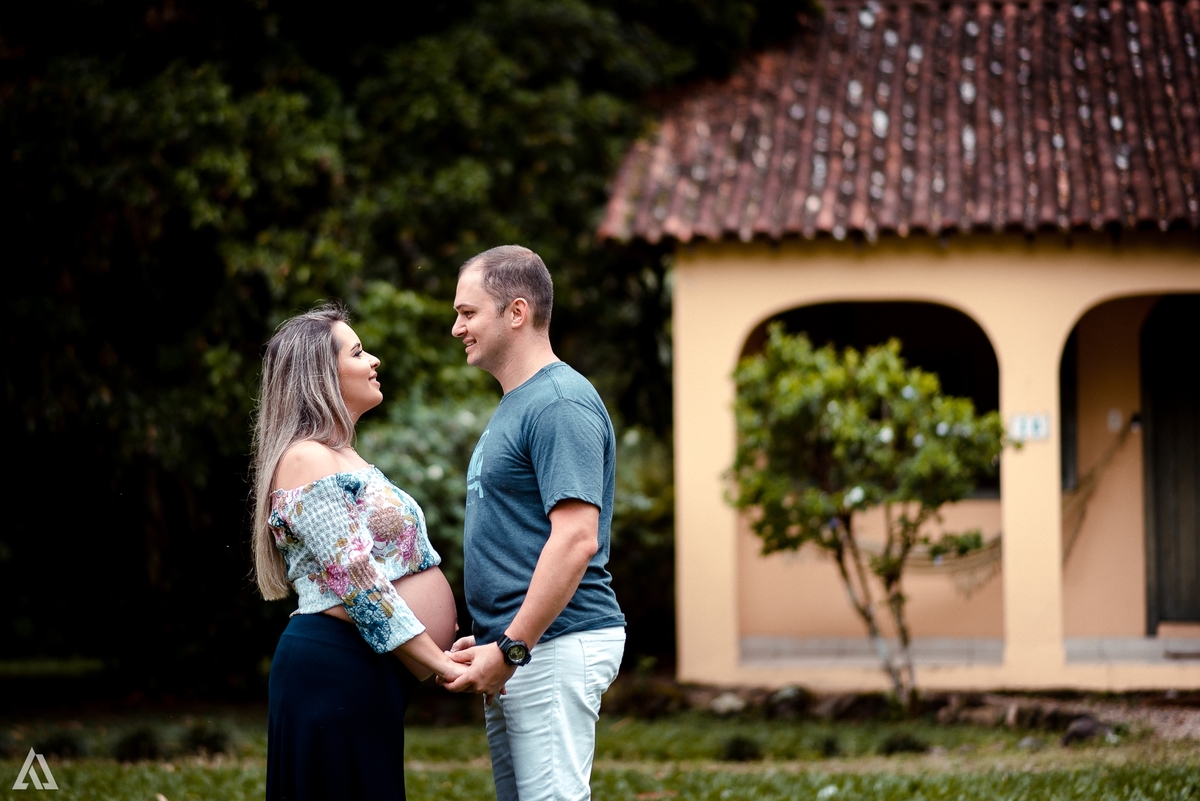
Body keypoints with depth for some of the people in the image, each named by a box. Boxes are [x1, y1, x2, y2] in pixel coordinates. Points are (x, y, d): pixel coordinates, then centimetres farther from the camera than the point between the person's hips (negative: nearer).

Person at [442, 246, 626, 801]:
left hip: (555, 647, -10)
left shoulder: (560, 405, -14)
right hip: (519, 649, 10)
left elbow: (576, 539, -23)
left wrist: (511, 649, -22)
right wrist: (487, 640, 19)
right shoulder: (513, 406, 19)